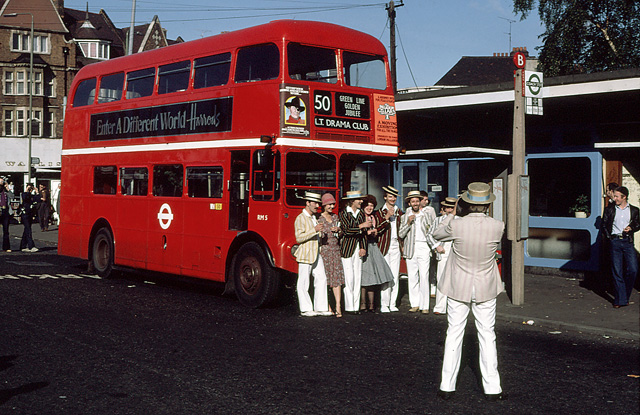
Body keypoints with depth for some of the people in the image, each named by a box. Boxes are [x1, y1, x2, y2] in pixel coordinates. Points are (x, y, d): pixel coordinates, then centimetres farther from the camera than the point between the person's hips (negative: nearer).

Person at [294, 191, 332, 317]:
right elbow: (299, 237, -19)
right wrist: (314, 230, -26)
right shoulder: (300, 218, -9)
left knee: (321, 279, 3)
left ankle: (320, 308, 7)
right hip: (305, 255, -8)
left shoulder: (315, 217, 17)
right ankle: (305, 309, 4)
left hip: (316, 254, 8)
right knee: (304, 282, -2)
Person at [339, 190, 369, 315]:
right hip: (347, 248, -5)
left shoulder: (361, 214, 13)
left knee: (358, 277, 3)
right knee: (349, 278, -6)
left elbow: (364, 233, 13)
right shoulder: (343, 213, -4)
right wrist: (361, 226, -14)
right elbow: (346, 230, -15)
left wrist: (363, 248, 2)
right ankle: (349, 307, 0)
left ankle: (356, 306, 8)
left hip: (358, 248, 5)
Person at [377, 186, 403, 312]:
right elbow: (377, 230, -10)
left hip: (396, 246, 4)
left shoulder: (399, 212, 14)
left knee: (395, 275, 4)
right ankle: (384, 305, -1)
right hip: (384, 246, -4)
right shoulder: (379, 213, 1)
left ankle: (393, 304, 10)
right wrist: (387, 218, -18)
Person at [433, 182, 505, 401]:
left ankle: (447, 386, 14)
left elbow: (437, 234, 5)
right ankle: (492, 389, 14)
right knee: (487, 336, 11)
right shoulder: (497, 226, -13)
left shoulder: (456, 225, -16)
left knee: (454, 335, 9)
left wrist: (452, 214, 14)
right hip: (486, 288, 1)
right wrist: (484, 214, 19)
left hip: (458, 287, -1)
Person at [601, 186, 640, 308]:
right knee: (617, 271, -2)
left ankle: (625, 295, 11)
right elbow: (604, 225, 11)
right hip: (615, 242, -1)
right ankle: (620, 299, 3)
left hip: (628, 242, 1)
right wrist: (609, 237, 0)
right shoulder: (609, 209, 8)